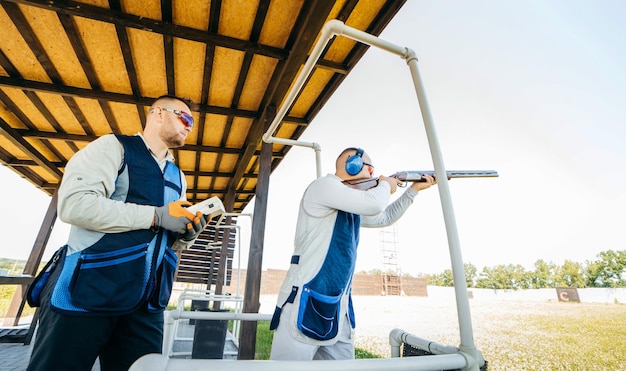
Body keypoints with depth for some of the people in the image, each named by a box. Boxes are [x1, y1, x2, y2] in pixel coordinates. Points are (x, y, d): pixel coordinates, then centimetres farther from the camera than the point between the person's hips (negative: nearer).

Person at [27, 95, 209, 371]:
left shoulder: (178, 178, 16)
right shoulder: (114, 146, -1)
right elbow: (73, 203, -16)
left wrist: (187, 234, -3)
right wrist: (157, 216, -17)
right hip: (89, 291, -5)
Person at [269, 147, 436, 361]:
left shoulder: (352, 207, 17)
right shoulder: (323, 186, -11)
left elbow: (385, 217, 30)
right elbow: (374, 204, -21)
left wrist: (414, 189, 24)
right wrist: (385, 185, 2)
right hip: (304, 302, -9)